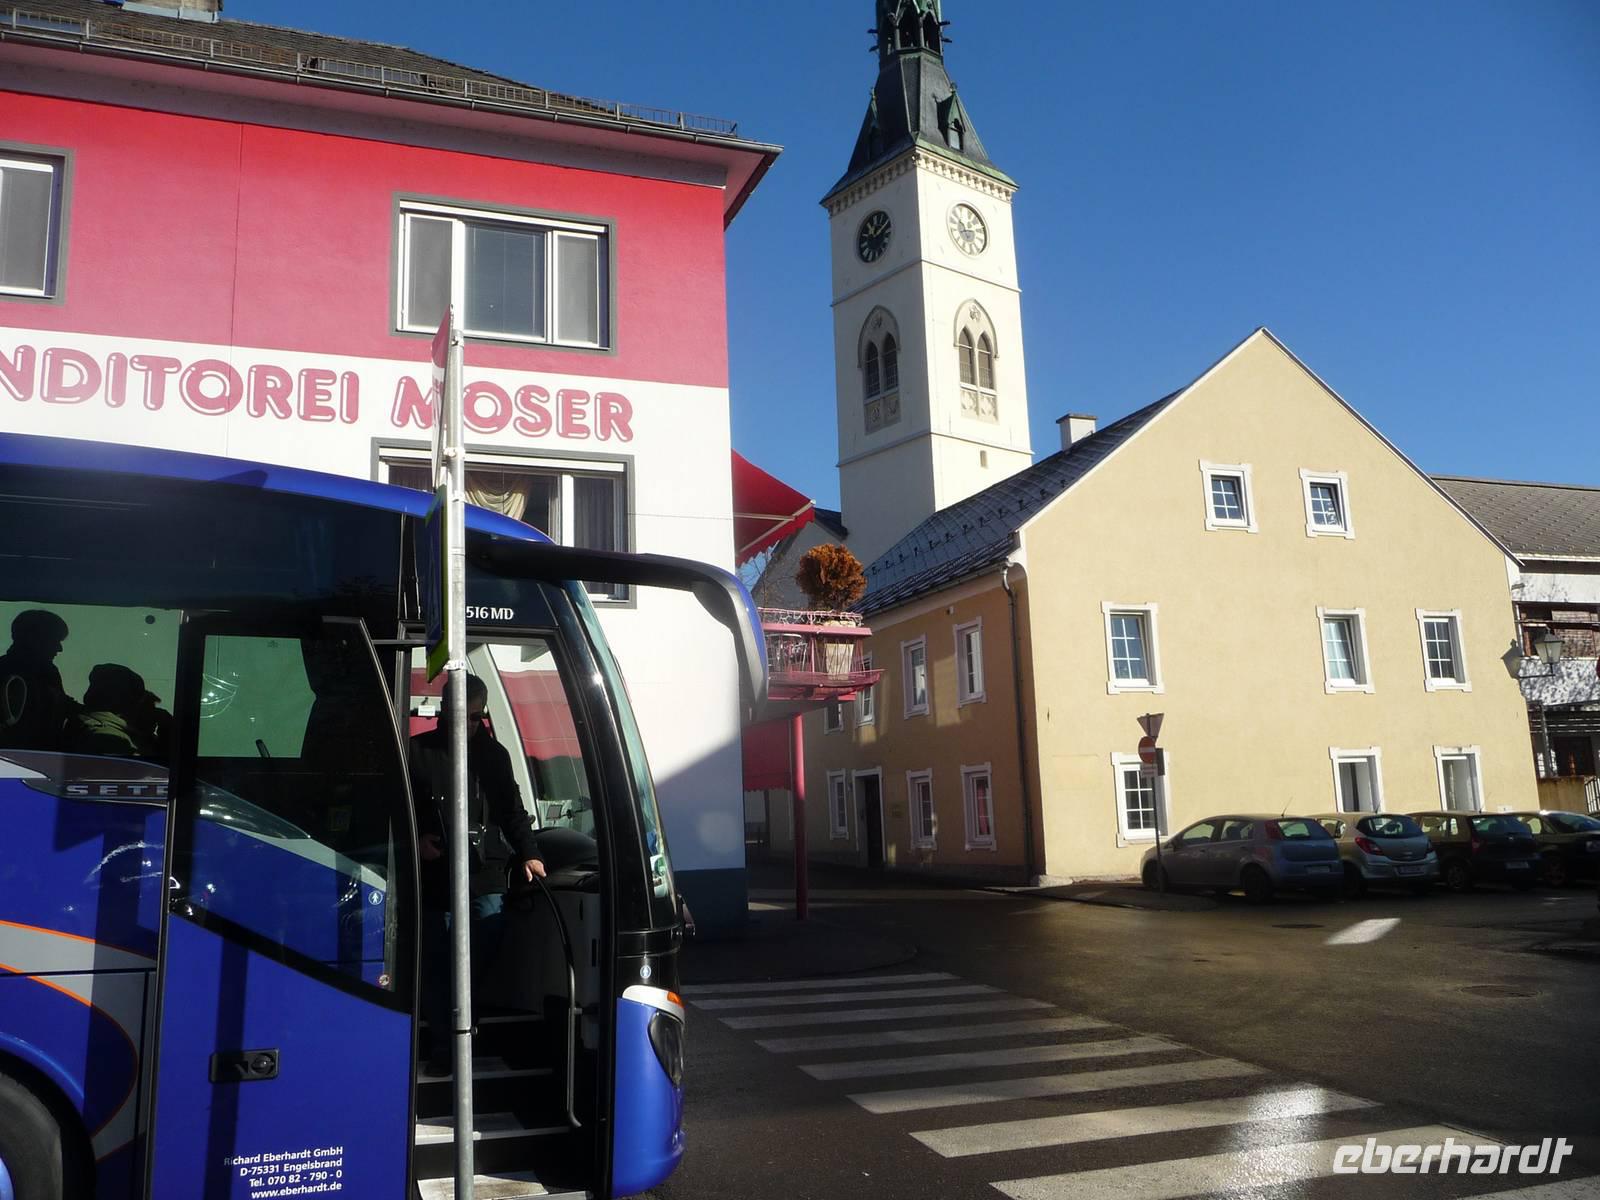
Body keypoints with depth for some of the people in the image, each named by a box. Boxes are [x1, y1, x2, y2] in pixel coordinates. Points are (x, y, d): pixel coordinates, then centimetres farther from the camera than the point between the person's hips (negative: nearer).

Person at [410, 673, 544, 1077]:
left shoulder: (494, 754, 14)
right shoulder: (418, 751, 6)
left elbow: (513, 809, 16)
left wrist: (529, 853, 5)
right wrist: (416, 839, -8)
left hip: (487, 880, 2)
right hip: (435, 880, -1)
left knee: (479, 964, -3)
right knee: (436, 965, 3)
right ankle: (442, 1042, 16)